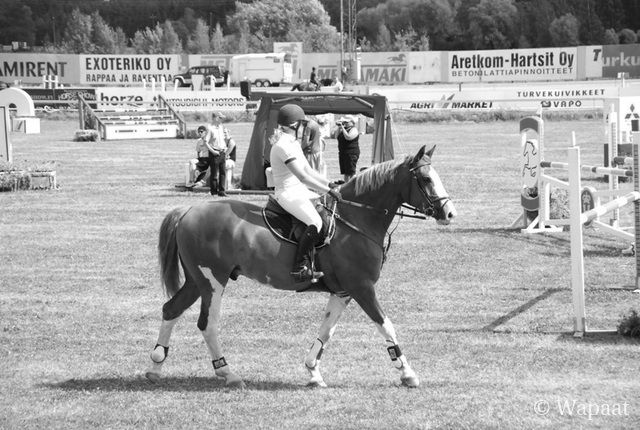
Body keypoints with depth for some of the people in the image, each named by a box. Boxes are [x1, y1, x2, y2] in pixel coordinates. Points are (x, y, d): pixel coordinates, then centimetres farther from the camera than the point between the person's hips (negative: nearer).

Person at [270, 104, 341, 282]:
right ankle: (300, 267, -23)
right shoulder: (283, 146, -19)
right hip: (288, 193, -11)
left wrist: (330, 184, 10)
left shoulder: (293, 143, 14)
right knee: (315, 222, -28)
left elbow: (309, 170, 19)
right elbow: (303, 177, -24)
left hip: (299, 191, 11)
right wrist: (329, 190, -24)